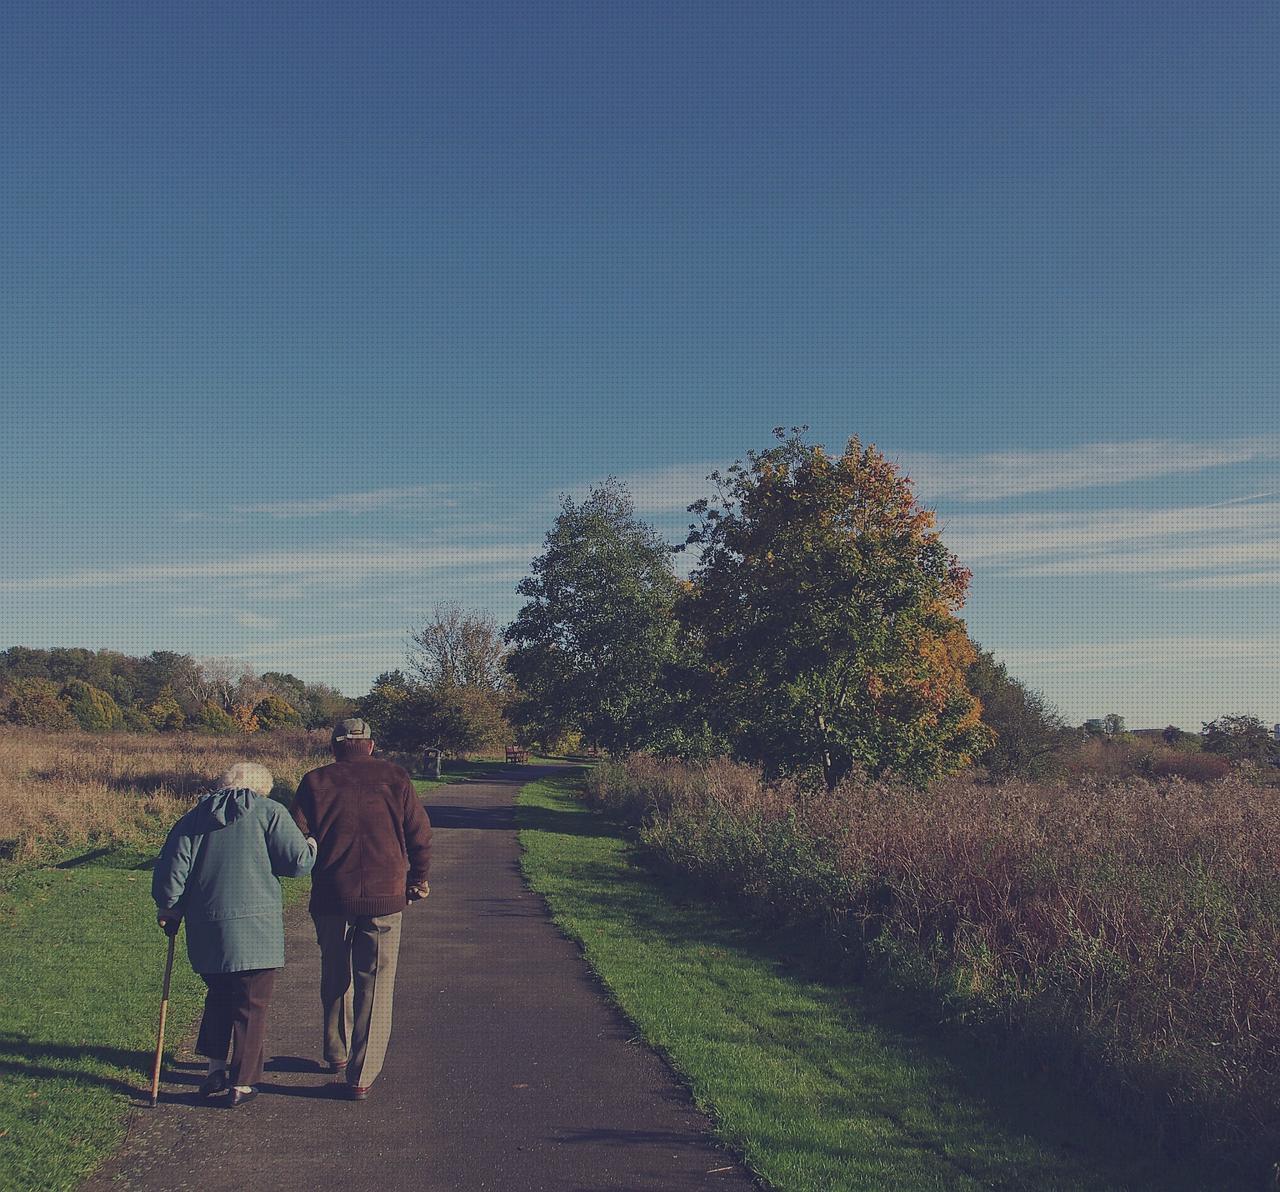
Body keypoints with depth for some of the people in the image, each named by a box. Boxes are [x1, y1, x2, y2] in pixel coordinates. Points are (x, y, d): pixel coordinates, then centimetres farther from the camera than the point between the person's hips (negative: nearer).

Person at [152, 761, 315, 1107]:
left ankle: (215, 1069, 26)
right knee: (251, 1005, 6)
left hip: (205, 929, 4)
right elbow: (298, 861, -8)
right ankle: (242, 1084, 10)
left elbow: (170, 870, 5)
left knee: (218, 996, 24)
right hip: (255, 926, -4)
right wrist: (312, 847, 13)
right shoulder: (269, 812, -2)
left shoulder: (193, 818, 10)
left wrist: (168, 908, 19)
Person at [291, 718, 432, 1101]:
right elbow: (420, 833, 2)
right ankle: (361, 1076, 4)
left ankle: (336, 1055, 35)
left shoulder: (316, 782, 0)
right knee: (375, 986, 6)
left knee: (335, 978, 21)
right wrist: (418, 878, 16)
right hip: (385, 898, -1)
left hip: (331, 898, 1)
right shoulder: (394, 778, 1)